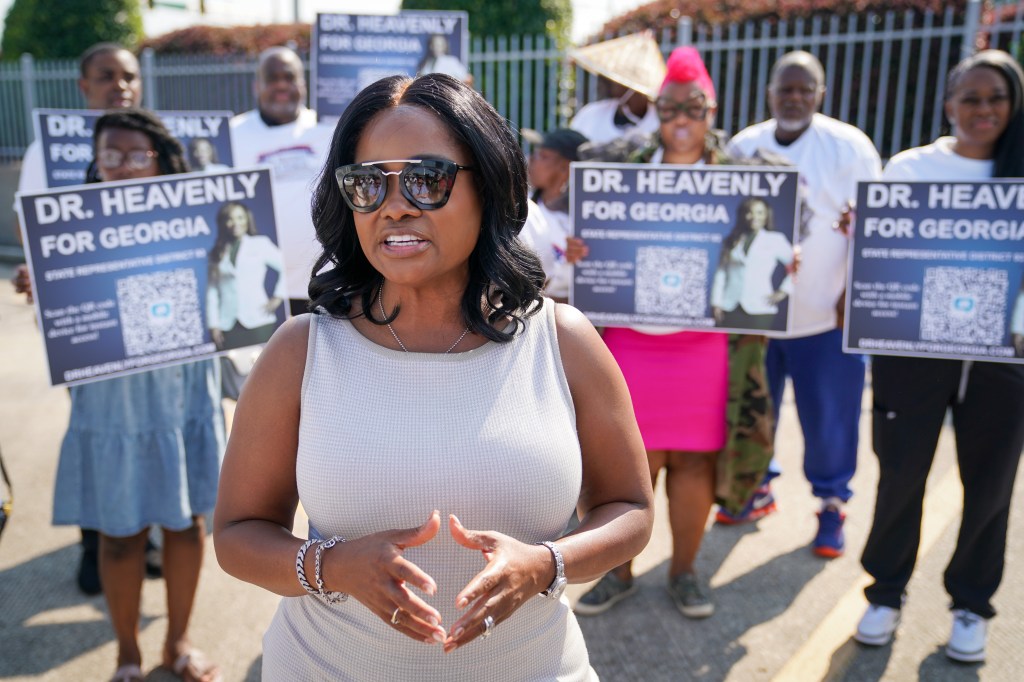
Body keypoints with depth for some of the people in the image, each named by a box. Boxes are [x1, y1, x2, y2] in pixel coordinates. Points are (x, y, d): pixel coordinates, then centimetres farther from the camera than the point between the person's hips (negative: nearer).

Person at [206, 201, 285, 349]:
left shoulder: (261, 244, 7)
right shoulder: (217, 254, 14)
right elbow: (212, 290, 9)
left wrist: (278, 297, -4)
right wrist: (214, 325, 3)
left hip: (259, 321, -2)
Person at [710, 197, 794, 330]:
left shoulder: (776, 240, 7)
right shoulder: (732, 242, 14)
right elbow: (721, 272, 10)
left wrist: (784, 291, 0)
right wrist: (716, 303, 4)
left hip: (759, 309, -2)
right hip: (730, 309, 2)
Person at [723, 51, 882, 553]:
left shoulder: (849, 147, -7)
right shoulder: (742, 146, 3)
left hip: (826, 318, -3)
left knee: (828, 419, 5)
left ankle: (832, 503, 27)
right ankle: (757, 489, 36)